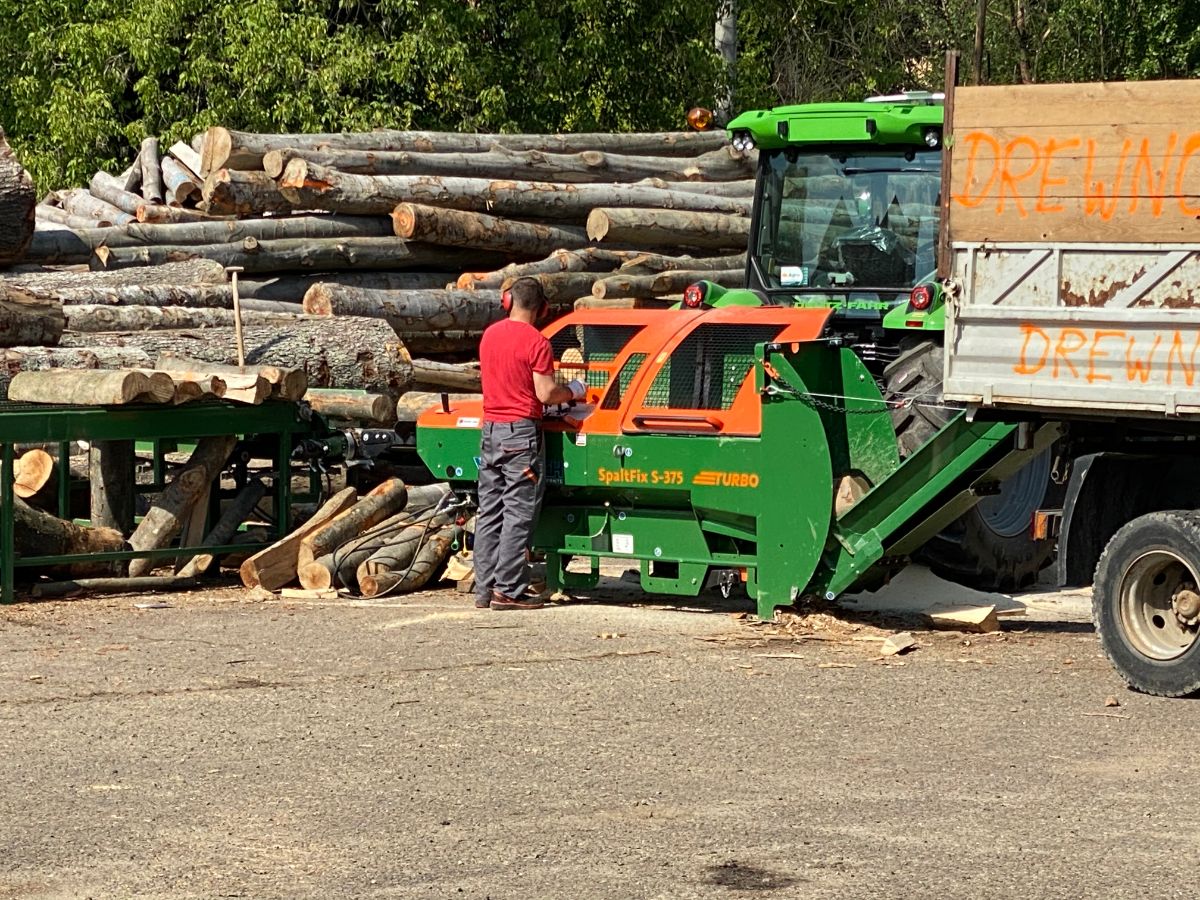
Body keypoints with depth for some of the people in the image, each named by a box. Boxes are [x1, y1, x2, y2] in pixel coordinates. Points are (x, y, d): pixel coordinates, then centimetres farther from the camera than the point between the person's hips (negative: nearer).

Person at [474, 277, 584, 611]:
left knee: (489, 513, 9)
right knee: (518, 515, -3)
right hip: (521, 432, -7)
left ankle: (484, 589, 10)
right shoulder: (536, 341, -12)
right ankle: (508, 590, -5)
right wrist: (573, 391, 4)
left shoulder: (489, 335, 8)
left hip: (490, 430, 7)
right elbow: (546, 394, -15)